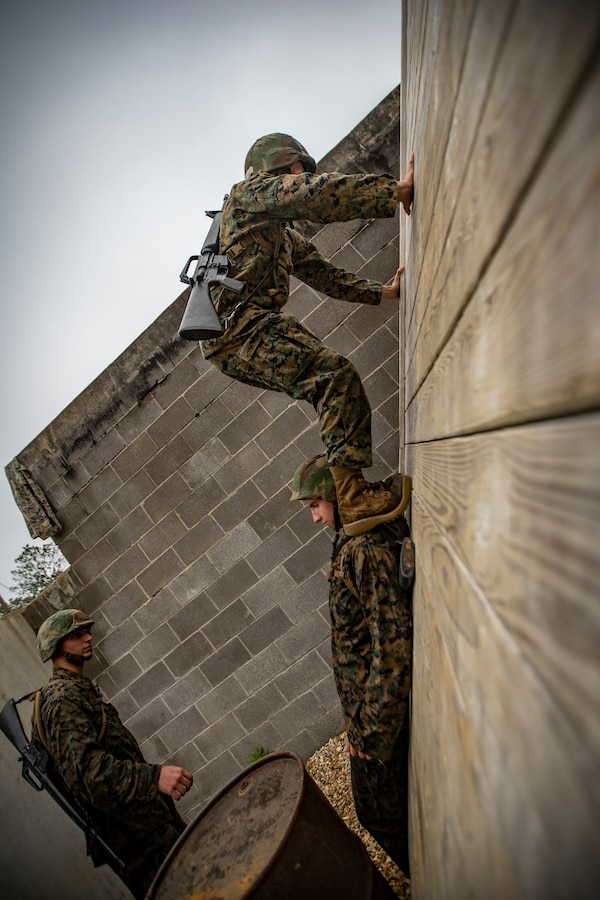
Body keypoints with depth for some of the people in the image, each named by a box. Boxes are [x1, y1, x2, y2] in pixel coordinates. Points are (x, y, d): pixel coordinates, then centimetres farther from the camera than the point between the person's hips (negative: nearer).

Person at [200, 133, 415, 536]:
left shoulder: (287, 237, 35)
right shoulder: (253, 189, 9)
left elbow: (328, 275, 26)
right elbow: (317, 194, -10)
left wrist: (385, 292, 14)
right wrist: (396, 190, -14)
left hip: (234, 337, 10)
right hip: (239, 325, -10)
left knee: (332, 387, 2)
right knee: (337, 374, -23)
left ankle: (348, 489, -3)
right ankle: (354, 498, -27)